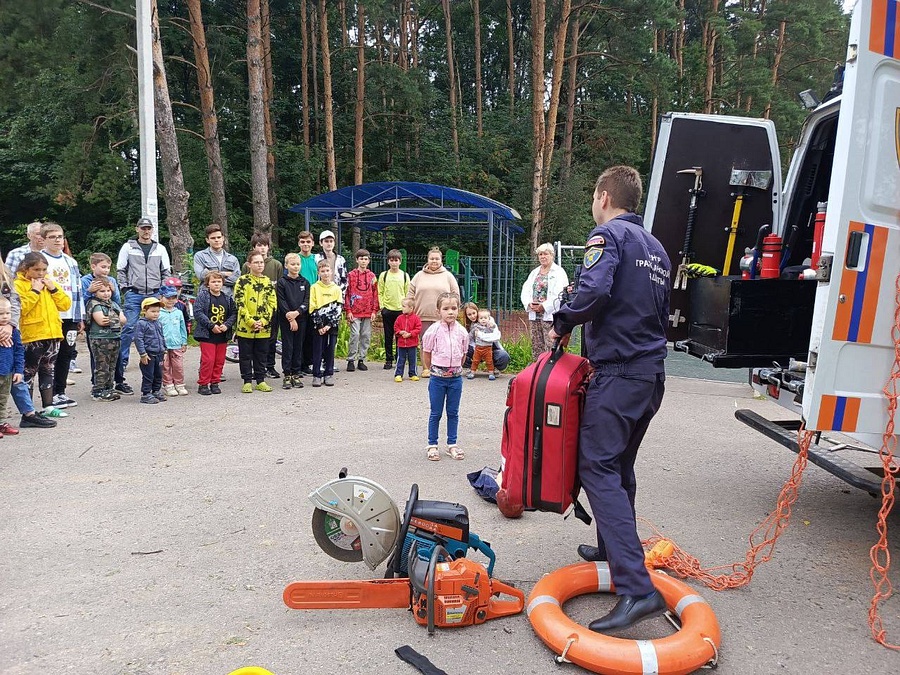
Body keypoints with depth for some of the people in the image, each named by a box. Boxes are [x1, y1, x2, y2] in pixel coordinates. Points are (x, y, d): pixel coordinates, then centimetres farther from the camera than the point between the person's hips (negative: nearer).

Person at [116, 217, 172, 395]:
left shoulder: (160, 249, 14)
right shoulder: (128, 247, 8)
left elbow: (166, 272, 16)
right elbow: (120, 270, 9)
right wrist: (125, 289, 0)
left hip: (154, 295, 2)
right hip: (134, 294, -2)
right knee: (128, 330, -10)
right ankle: (119, 374, -8)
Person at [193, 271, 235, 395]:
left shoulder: (228, 299, 9)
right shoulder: (202, 296, -5)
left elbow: (233, 314, 8)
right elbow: (198, 312, -13)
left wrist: (226, 325, -10)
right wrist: (211, 326, -18)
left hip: (223, 335, 5)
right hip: (207, 335, -4)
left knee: (220, 361, 9)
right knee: (208, 360, -6)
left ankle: (215, 383, 21)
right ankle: (203, 384, 6)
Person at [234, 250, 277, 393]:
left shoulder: (268, 282, 8)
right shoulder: (242, 281, -2)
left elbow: (273, 304, 3)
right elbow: (240, 304, -9)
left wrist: (263, 321, -9)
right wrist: (251, 322, -15)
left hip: (264, 327, 3)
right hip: (245, 326, -3)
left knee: (261, 356, 11)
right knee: (246, 356, 6)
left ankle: (260, 381, 20)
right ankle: (247, 382, 15)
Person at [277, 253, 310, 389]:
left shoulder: (304, 282, 8)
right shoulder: (282, 282, -1)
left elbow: (307, 301, 1)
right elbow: (282, 302, -7)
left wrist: (296, 312, -15)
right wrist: (291, 319, -13)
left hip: (301, 318, 3)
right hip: (286, 319, -3)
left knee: (298, 346, 6)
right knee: (287, 346, -1)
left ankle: (296, 374, 13)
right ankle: (287, 375, 4)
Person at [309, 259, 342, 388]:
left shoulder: (337, 288, 6)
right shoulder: (314, 288, 2)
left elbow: (338, 308, 1)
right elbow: (312, 308, -4)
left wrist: (329, 324, -10)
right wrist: (319, 325, -12)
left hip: (332, 325, 1)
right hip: (318, 325, -1)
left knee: (330, 350, 6)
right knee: (318, 351, 2)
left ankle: (329, 374, 14)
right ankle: (317, 375, 8)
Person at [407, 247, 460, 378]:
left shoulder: (448, 276, 8)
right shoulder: (419, 275, 11)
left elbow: (455, 295, 7)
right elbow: (411, 293, 11)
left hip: (442, 317, -1)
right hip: (424, 316, 1)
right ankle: (426, 368, 9)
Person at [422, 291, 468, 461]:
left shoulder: (462, 332, -2)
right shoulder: (433, 331, -10)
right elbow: (426, 354, -1)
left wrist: (455, 369, 10)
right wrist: (434, 370, 5)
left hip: (456, 377, 3)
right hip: (437, 377, -3)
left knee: (453, 413, 12)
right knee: (435, 413, 7)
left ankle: (452, 444, 23)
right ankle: (432, 445, 18)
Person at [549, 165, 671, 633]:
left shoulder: (609, 233, -7)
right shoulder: (657, 248, 20)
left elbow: (594, 290, -25)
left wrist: (561, 324, -10)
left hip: (618, 373, -9)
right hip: (652, 372, 9)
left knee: (599, 469, -11)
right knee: (620, 467, 21)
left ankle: (636, 589, -18)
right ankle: (614, 548, 36)